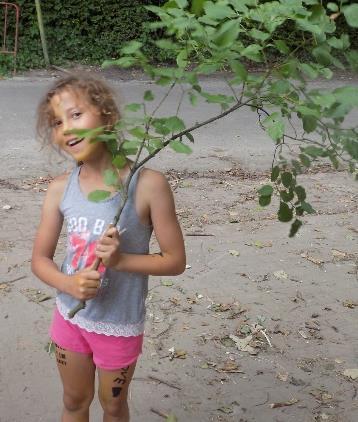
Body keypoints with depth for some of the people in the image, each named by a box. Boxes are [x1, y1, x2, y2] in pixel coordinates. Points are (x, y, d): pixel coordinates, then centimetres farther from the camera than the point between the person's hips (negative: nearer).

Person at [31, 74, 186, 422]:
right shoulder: (60, 189, -11)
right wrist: (68, 284, -22)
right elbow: (40, 258, -2)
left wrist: (121, 259, -28)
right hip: (70, 316, 3)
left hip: (120, 325, -3)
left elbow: (175, 260, -15)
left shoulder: (147, 185, -22)